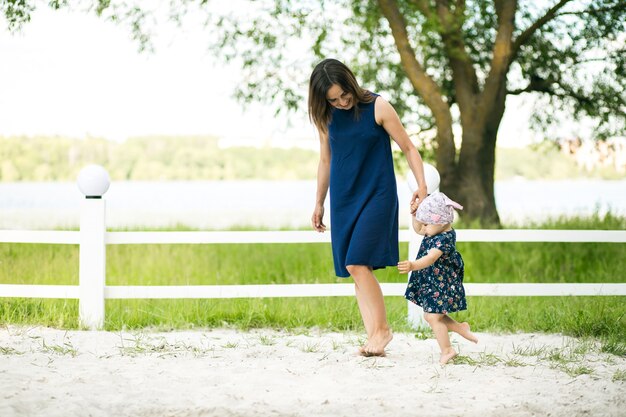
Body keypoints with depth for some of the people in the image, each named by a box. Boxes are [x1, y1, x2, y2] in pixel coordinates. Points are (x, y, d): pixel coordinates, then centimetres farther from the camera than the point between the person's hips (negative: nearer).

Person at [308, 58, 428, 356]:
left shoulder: (377, 108, -9)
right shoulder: (326, 117, 3)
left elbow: (408, 148, -3)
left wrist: (422, 186, -16)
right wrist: (319, 204, 20)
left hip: (377, 195, -5)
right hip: (344, 199, 5)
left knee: (356, 263, -17)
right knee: (356, 270, 0)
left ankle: (381, 328, -4)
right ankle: (373, 336, 4)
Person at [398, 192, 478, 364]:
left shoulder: (445, 239, -27)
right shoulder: (435, 231, 2)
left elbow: (431, 258, -42)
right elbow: (418, 229, 24)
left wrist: (413, 266, -57)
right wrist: (415, 214, 7)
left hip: (441, 285, -10)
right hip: (429, 284, 10)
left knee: (433, 316, -9)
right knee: (432, 315, 16)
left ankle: (446, 350, 3)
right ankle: (460, 327, 33)